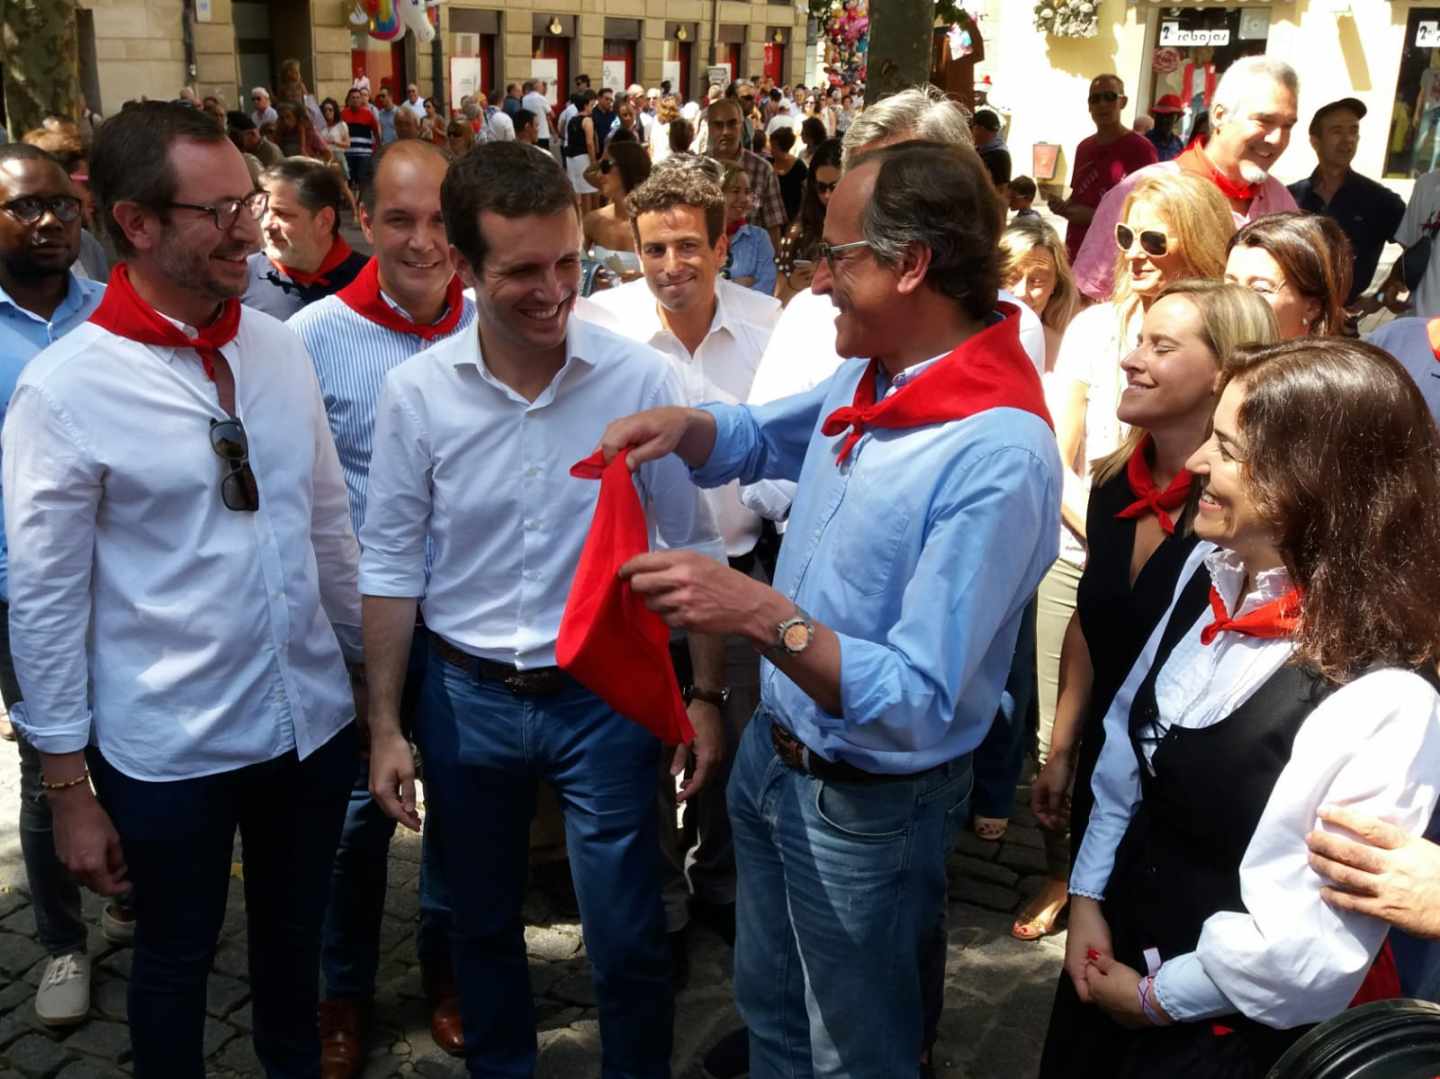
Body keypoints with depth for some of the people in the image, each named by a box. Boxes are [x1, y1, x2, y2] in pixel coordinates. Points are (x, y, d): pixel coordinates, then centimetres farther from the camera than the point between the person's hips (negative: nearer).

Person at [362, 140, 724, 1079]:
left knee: (629, 943, 9)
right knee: (482, 926, 21)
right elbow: (392, 567, -1)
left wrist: (705, 694, -3)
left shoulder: (641, 378, -13)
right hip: (467, 696, 2)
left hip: (604, 693, -1)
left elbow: (694, 548, -4)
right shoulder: (416, 391, -10)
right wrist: (386, 726, 1)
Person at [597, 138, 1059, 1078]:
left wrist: (765, 617, -41)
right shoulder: (871, 374, -4)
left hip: (868, 805, -8)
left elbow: (920, 705, -32)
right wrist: (681, 426, -5)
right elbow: (759, 438, 16)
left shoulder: (1000, 456, -31)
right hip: (772, 752, 8)